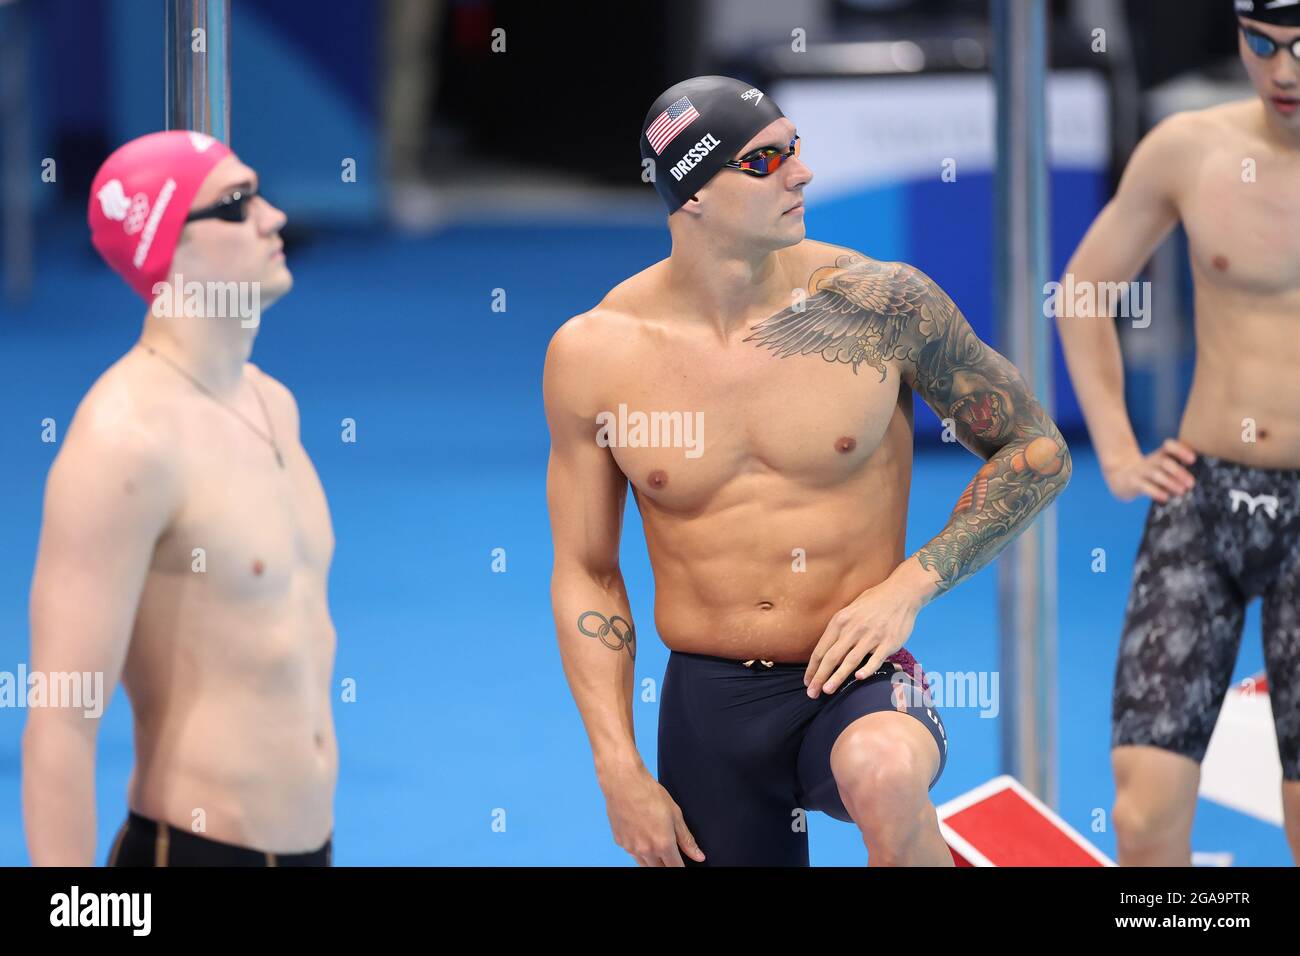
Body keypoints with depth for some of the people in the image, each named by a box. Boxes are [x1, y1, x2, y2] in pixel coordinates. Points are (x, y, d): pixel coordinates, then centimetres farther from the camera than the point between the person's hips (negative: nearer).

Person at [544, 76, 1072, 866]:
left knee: (881, 772, -37)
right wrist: (620, 771, -1)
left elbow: (1039, 454, 3)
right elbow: (586, 574, 7)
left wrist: (908, 588, -10)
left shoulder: (883, 305, -6)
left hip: (857, 686, -3)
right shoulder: (593, 356, -2)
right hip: (708, 705, 3)